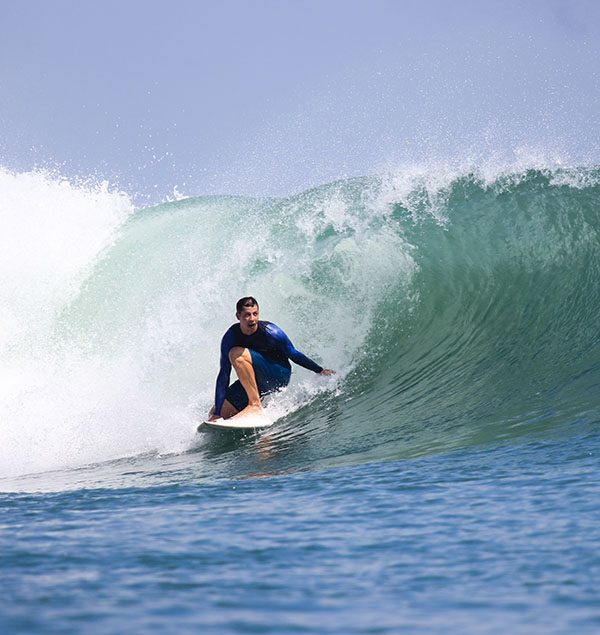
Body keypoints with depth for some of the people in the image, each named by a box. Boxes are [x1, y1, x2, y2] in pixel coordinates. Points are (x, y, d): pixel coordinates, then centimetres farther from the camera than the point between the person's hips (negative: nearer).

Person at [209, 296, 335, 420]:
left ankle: (256, 405, -26)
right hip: (257, 380, 5)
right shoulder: (230, 337, -13)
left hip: (279, 376, -5)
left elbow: (293, 354, -5)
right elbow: (224, 374, -13)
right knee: (214, 415, -2)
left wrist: (320, 370, 3)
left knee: (237, 354, -29)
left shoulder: (269, 331, -21)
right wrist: (217, 414, -16)